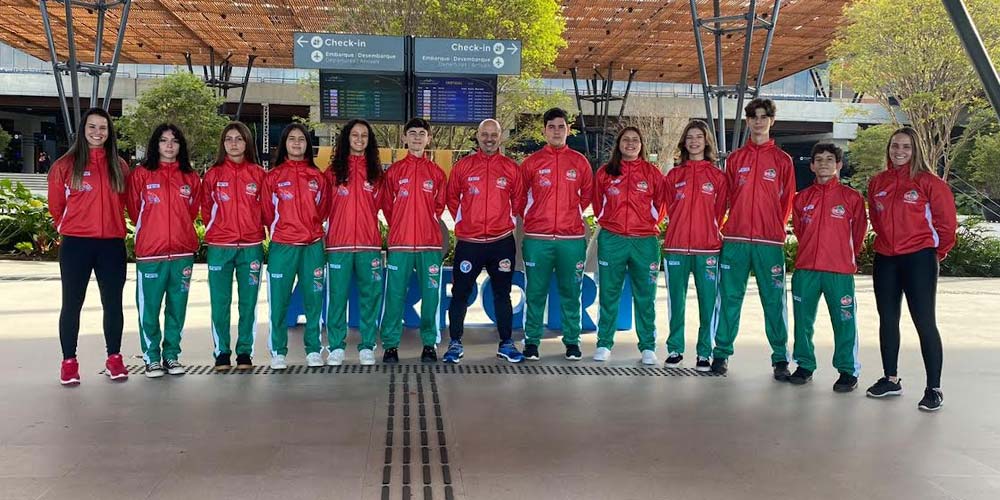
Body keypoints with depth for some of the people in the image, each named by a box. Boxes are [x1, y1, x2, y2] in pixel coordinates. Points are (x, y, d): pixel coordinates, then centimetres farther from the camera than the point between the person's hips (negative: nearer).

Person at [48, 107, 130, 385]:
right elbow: (56, 205, 8)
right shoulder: (66, 165, 0)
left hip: (112, 244, 2)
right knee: (72, 304, 4)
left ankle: (114, 358, 18)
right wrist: (68, 228, 12)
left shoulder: (119, 166, 8)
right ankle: (69, 361, 13)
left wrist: (113, 226, 12)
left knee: (113, 303, 7)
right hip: (76, 245, -2)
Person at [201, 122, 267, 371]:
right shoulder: (213, 174, 6)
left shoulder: (258, 174, 5)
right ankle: (221, 353, 12)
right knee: (220, 302, 2)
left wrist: (256, 231, 3)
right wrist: (215, 231, 5)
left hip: (251, 247, 0)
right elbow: (206, 209, 12)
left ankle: (245, 352, 13)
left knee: (248, 302, 4)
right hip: (219, 248, 0)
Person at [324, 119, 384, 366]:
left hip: (369, 243, 1)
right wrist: (321, 234, -1)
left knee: (370, 295, 2)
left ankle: (367, 347, 11)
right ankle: (336, 347, 11)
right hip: (338, 243, -1)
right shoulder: (334, 172, 7)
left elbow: (383, 205, 10)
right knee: (337, 296, 2)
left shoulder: (376, 172, 10)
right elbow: (324, 207, 5)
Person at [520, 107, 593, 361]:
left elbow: (587, 194, 17)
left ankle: (572, 341, 16)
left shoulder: (579, 162, 7)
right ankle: (532, 341, 12)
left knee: (570, 293, 7)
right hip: (537, 238, -1)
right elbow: (520, 196, 12)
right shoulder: (532, 162, 4)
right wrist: (531, 216, 10)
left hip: (572, 237, 1)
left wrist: (571, 213, 12)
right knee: (535, 292, 3)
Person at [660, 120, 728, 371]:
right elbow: (670, 209, 13)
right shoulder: (674, 175, 10)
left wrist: (710, 233, 3)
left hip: (707, 247, -1)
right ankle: (674, 350, 16)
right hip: (676, 247, 1)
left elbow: (719, 212, 8)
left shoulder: (717, 176, 6)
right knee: (676, 301, 5)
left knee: (708, 301, -1)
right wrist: (681, 230, 5)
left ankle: (704, 353, 9)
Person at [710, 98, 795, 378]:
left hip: (770, 241, -1)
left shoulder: (782, 160, 7)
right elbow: (729, 197, 13)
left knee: (774, 300, 1)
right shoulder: (735, 159, 11)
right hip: (735, 239, 1)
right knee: (730, 297, 4)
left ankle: (780, 358, 9)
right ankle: (721, 353, 11)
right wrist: (731, 226, 7)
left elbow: (787, 201, 10)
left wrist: (774, 228, 7)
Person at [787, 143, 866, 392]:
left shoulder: (852, 198, 1)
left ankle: (848, 370, 10)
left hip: (840, 270, -3)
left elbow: (858, 232, 9)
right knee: (803, 320, 8)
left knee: (844, 322, 0)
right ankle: (805, 365, 21)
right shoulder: (802, 198, 8)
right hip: (805, 270, 3)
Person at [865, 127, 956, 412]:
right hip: (885, 260, 5)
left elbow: (946, 221, -2)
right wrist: (888, 242, 16)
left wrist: (937, 252, 5)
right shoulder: (877, 183, 8)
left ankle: (934, 389, 2)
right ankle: (891, 379, 24)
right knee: (887, 320, 11)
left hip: (919, 260, -5)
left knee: (924, 322, -5)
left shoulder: (928, 182, -6)